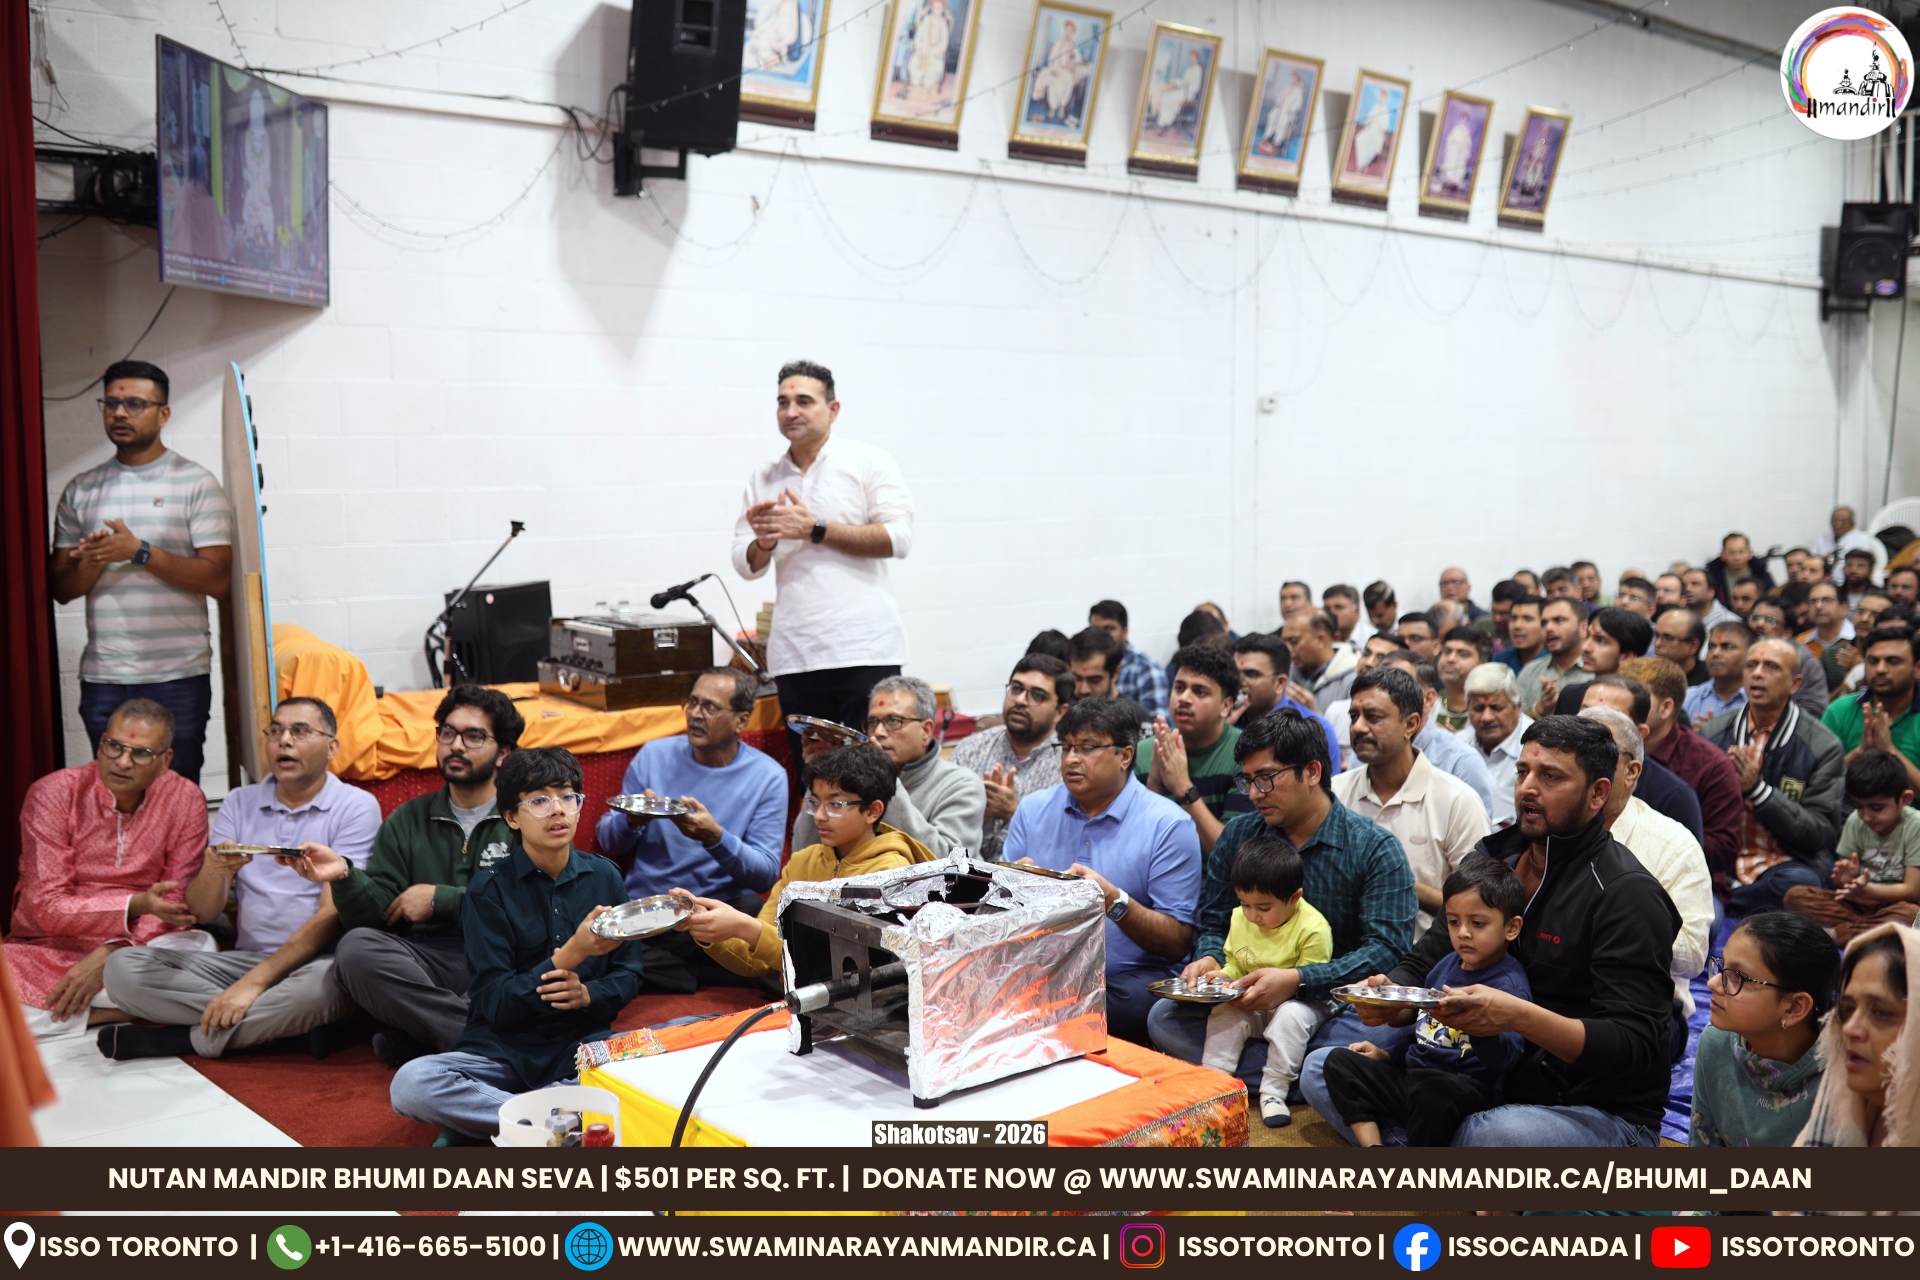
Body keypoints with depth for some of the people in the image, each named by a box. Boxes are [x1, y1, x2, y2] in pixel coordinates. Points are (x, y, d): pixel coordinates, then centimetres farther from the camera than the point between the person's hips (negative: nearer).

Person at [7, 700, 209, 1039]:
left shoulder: (186, 800, -5)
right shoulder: (52, 794, -8)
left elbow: (179, 904, -6)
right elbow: (47, 906, -12)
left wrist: (109, 953, -21)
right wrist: (134, 905, -27)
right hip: (50, 949, -1)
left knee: (200, 947, -31)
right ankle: (120, 1011, -16)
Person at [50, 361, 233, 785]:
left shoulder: (195, 483, 1)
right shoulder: (80, 490, 12)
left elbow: (218, 579, -8)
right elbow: (60, 589, 11)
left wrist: (139, 551, -16)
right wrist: (92, 563, -11)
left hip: (178, 675, -3)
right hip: (102, 678, 3)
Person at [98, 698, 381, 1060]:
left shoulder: (356, 806, -2)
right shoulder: (240, 803, 13)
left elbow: (333, 914, -12)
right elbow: (201, 913, 6)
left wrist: (253, 983, -20)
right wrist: (216, 869, -19)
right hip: (244, 958, 5)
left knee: (324, 983, -40)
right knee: (122, 967, -16)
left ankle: (188, 1037, -17)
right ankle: (291, 1023, -19)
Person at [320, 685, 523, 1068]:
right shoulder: (406, 822, 19)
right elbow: (378, 916, 8)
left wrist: (440, 900, -5)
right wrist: (345, 876, -12)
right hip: (424, 961, 3)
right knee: (355, 948, -28)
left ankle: (415, 1040, -27)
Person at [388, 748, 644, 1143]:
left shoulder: (604, 876, 5)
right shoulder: (489, 888, -3)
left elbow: (628, 974, 10)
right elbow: (494, 1002, -9)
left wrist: (588, 994, -13)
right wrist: (570, 955, -22)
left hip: (582, 1043, 2)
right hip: (502, 1048, -1)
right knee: (410, 1085, -29)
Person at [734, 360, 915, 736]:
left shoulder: (869, 462, 2)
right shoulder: (763, 480, 15)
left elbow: (899, 538, -10)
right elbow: (745, 565, 14)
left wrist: (815, 530, -11)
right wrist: (764, 543, -9)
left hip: (863, 649, -4)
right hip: (794, 658, 4)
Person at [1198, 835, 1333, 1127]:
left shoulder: (1313, 928, -20)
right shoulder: (1240, 918, -1)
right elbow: (1235, 963, 11)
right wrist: (1224, 977, -12)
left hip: (1297, 1003, -5)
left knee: (1291, 1015, -34)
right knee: (1222, 1012, -21)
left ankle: (1273, 1092, -23)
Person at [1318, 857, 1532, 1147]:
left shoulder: (1510, 984, -10)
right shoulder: (1447, 964, 13)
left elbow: (1503, 1058, -24)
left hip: (1468, 1087, -9)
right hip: (1409, 1075, 9)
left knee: (1432, 1093, -40)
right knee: (1339, 1061, 6)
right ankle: (1372, 1145, -11)